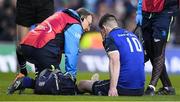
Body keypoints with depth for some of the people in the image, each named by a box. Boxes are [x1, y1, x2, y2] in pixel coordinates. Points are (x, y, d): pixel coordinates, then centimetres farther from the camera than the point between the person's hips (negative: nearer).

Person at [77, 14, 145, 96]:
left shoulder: (110, 38, -4)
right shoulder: (132, 35, 19)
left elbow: (115, 61, -21)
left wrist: (113, 88, -28)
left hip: (123, 89, -7)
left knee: (82, 84, 10)